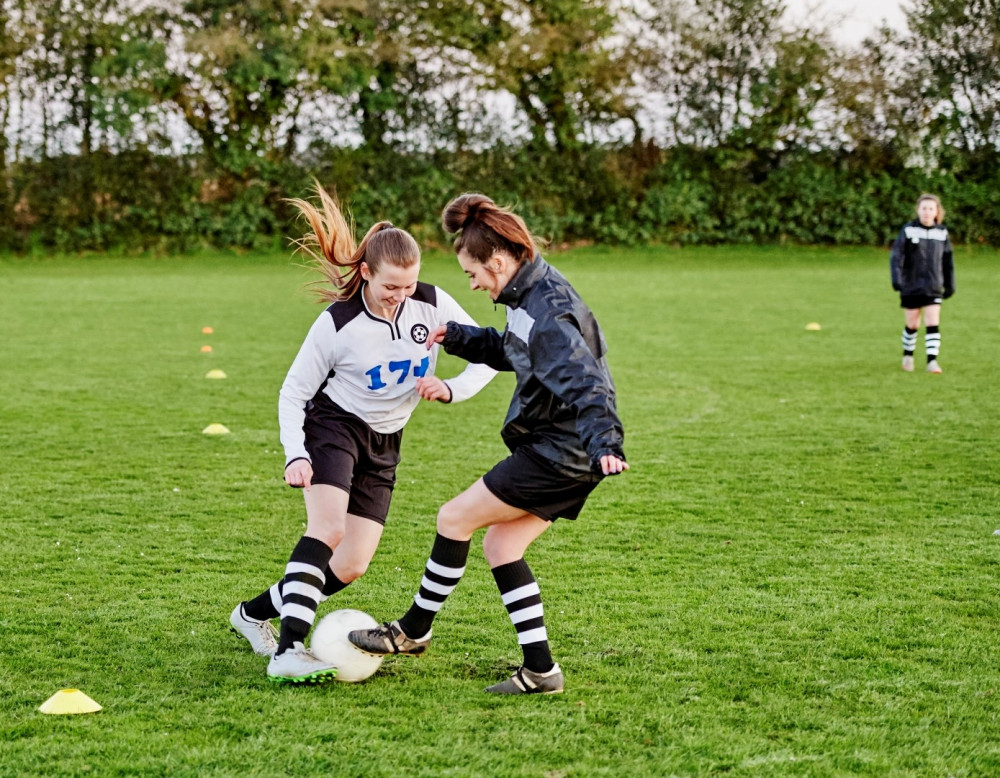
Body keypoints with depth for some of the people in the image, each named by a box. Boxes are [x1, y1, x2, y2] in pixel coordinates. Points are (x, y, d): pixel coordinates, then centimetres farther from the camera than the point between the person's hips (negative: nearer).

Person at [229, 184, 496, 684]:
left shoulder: (433, 305, -12)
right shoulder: (337, 324, -20)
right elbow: (293, 392, -11)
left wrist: (451, 389, -21)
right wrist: (294, 454, -25)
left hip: (384, 445, 5)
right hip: (334, 424, -5)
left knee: (350, 567, -1)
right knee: (327, 529, -30)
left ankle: (254, 613, 20)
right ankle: (289, 653, -36)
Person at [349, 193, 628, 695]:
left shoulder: (548, 311, -23)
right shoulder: (530, 296, 9)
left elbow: (584, 381, -33)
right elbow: (510, 352, 27)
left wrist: (604, 443, -45)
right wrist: (457, 337, 14)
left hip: (561, 452, -10)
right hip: (558, 450, 10)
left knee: (455, 518, -1)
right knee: (499, 543, 12)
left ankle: (413, 630, 16)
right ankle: (539, 669, 11)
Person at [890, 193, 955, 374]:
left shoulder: (942, 232, 4)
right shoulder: (908, 230, -6)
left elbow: (948, 260, 13)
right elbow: (896, 254, -11)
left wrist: (950, 284, 15)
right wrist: (896, 278, -23)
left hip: (933, 288, 1)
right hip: (911, 287, -1)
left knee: (933, 323, -10)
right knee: (912, 325, 8)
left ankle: (932, 361, -10)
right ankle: (908, 355, 31)